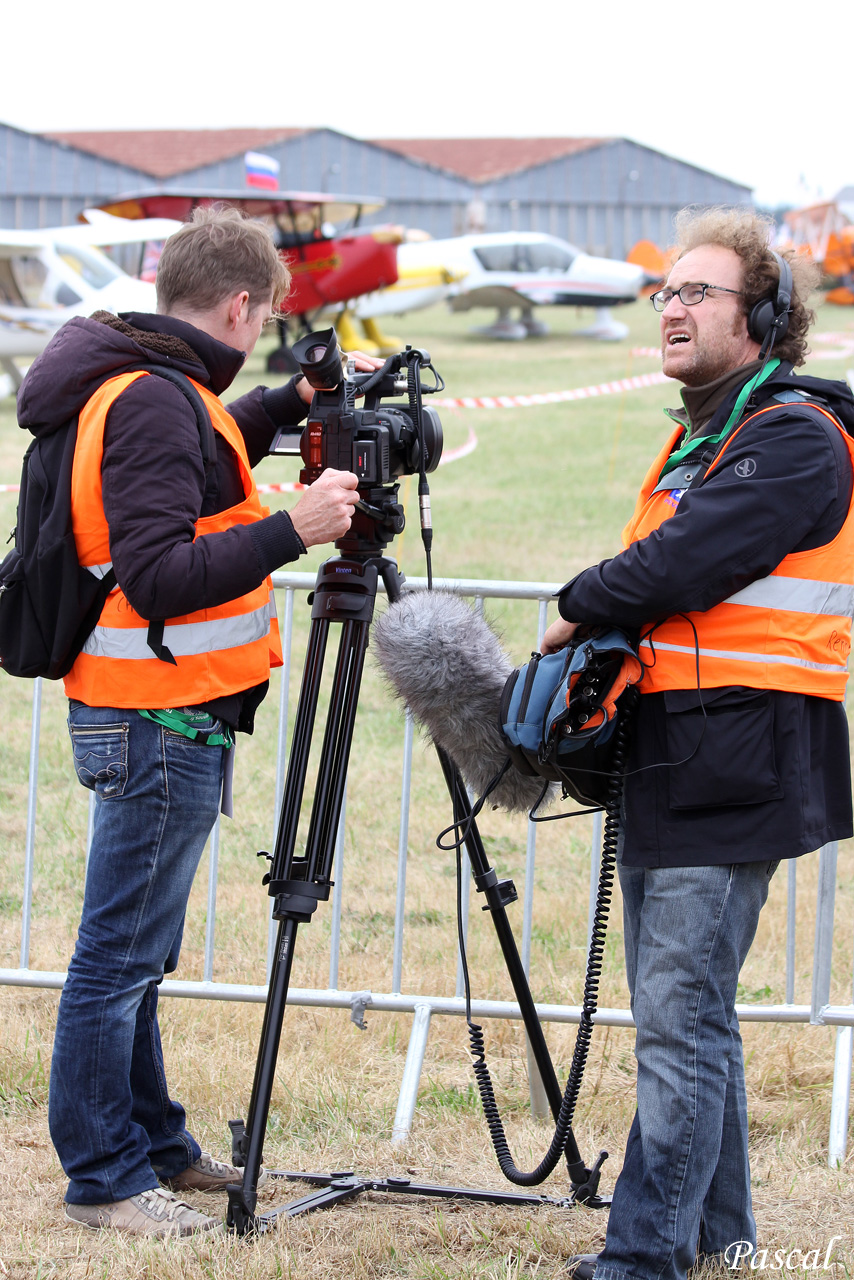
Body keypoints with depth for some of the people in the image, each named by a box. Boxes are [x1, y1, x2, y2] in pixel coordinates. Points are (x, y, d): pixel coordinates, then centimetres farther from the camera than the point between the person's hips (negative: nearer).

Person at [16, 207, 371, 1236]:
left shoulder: (150, 390, 11)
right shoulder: (151, 405, -19)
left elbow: (200, 459, 34)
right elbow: (158, 577, -27)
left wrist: (293, 401, 22)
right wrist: (290, 531, -29)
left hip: (167, 715, 10)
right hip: (159, 721, -10)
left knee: (136, 950, 17)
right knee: (121, 953, -3)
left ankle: (151, 1144, 27)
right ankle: (104, 1176, 4)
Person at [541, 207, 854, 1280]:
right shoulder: (701, 435, 20)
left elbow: (682, 564, -20)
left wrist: (578, 609, -5)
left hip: (734, 768, -10)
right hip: (669, 767, 10)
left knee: (682, 1019, -10)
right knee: (681, 1013, 15)